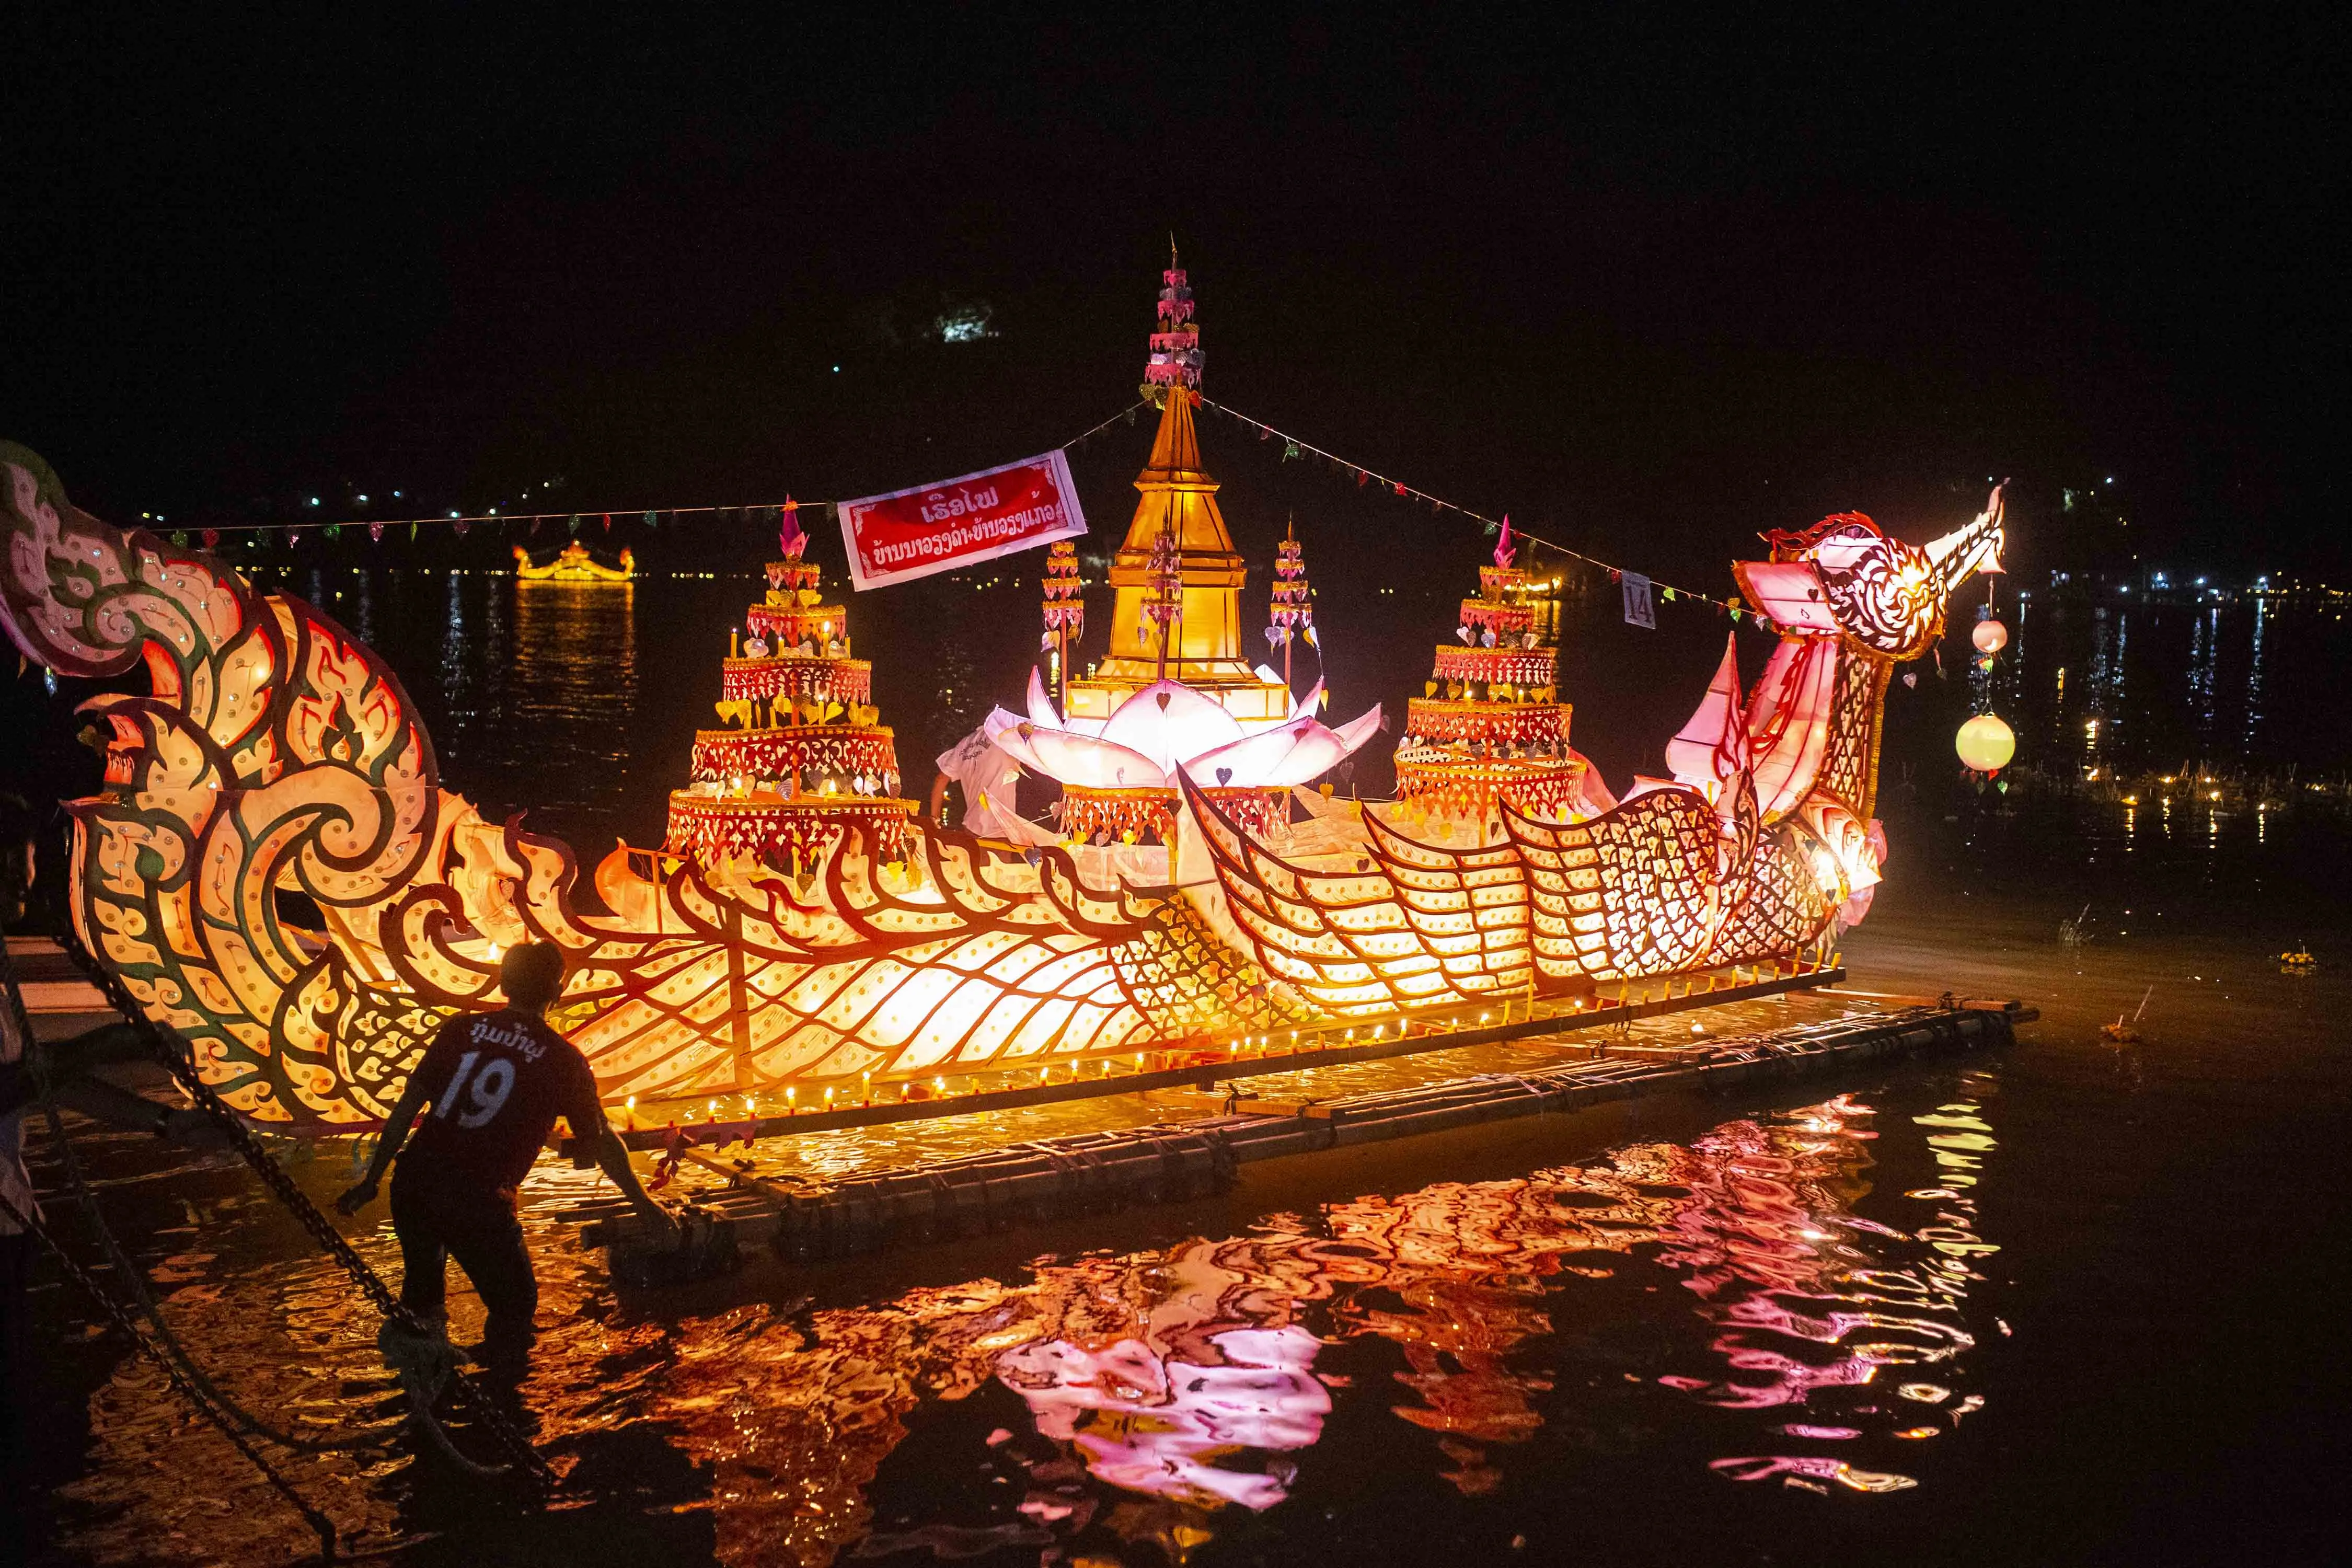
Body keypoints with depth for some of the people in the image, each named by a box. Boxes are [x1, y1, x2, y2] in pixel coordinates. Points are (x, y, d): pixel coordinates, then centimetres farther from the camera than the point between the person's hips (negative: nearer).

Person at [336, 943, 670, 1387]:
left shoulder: (461, 1030, 6)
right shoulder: (562, 1059, -3)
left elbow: (406, 1109, 8)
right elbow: (602, 1142, 5)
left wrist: (372, 1180, 19)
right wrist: (643, 1204, 18)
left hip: (413, 1184, 5)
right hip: (478, 1202, -5)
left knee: (422, 1289, 26)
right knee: (514, 1303, 15)